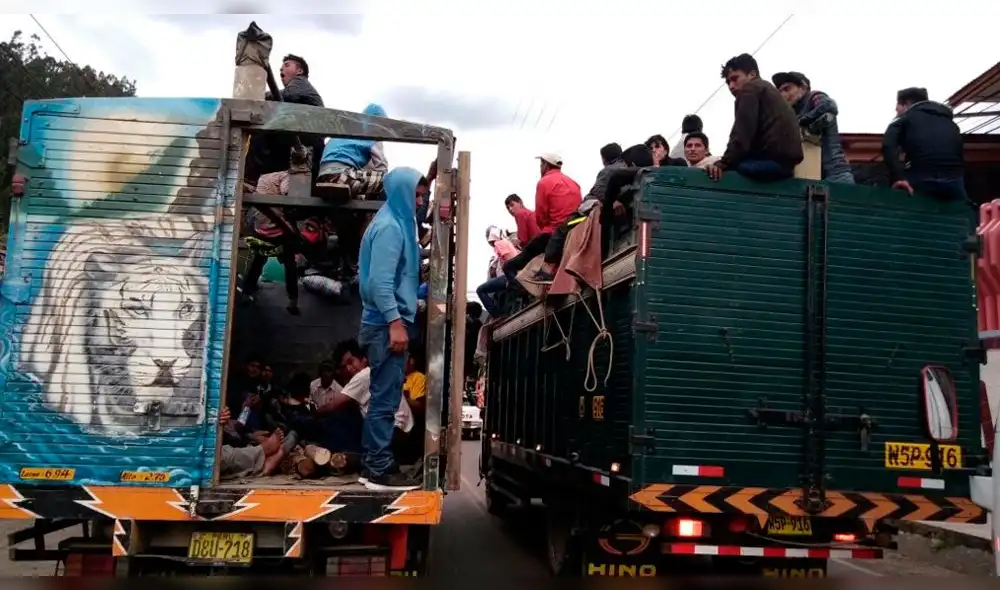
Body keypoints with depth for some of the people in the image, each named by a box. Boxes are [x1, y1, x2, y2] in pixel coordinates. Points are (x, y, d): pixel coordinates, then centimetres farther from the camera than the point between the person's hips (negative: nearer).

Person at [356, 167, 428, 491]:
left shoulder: (399, 222, 17)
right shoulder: (389, 226, -13)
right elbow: (380, 281, -21)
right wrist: (395, 322, -24)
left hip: (390, 321, 10)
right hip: (388, 324, -10)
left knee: (384, 396, 13)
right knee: (386, 397, -6)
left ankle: (373, 463, 19)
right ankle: (380, 469, 1)